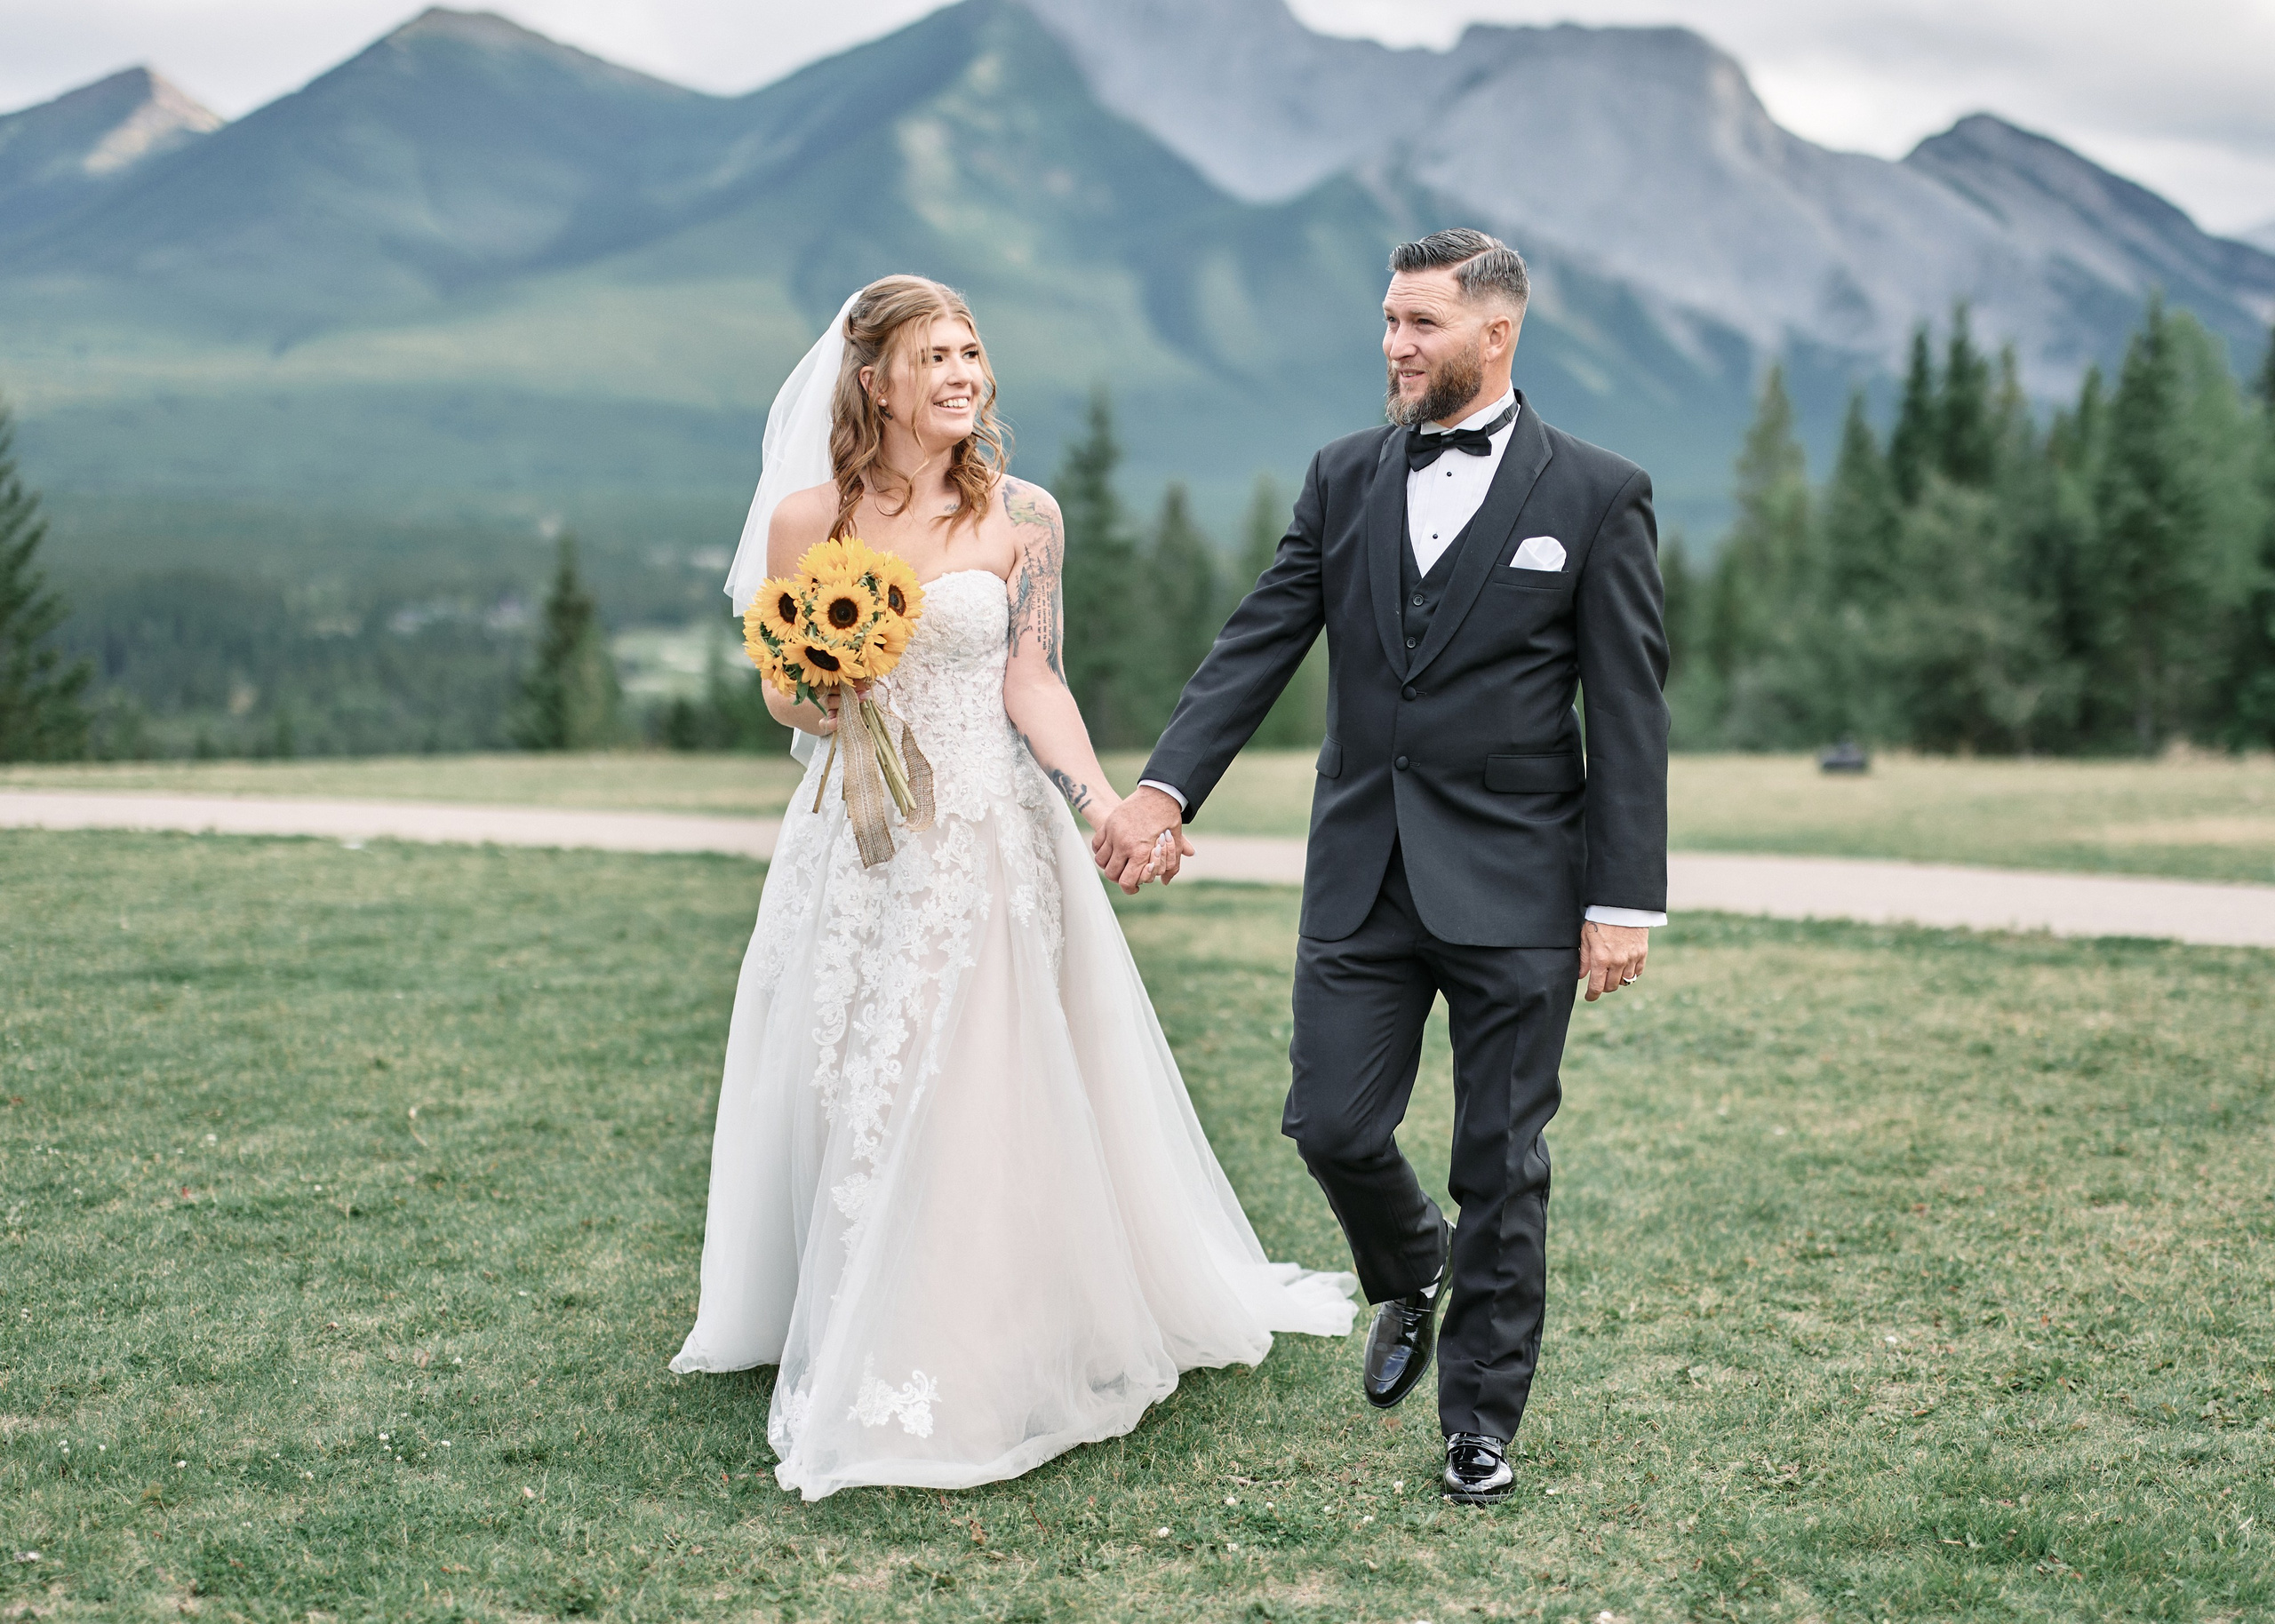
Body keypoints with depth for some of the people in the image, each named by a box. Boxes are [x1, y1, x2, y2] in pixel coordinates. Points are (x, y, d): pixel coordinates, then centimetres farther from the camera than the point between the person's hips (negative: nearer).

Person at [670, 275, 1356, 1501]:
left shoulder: (1021, 517, -1)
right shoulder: (807, 519, 1)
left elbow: (1033, 686, -5)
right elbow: (783, 694, 7)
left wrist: (1105, 803, -19)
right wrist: (824, 702, -16)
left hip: (986, 840, -1)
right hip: (854, 840, 2)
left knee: (970, 1090, -1)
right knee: (845, 1087, 7)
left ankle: (959, 1361, 12)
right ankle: (847, 1343, 24)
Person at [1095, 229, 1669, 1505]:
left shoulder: (1597, 494, -3)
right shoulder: (1346, 479, 8)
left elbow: (1630, 713, -5)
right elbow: (1259, 644, 3)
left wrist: (1626, 897, -10)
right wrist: (1167, 786, -10)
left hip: (1516, 884, -3)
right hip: (1364, 876, 3)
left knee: (1501, 1161, 5)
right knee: (1332, 1126, 3)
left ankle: (1482, 1419, 21)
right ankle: (1412, 1275, 36)